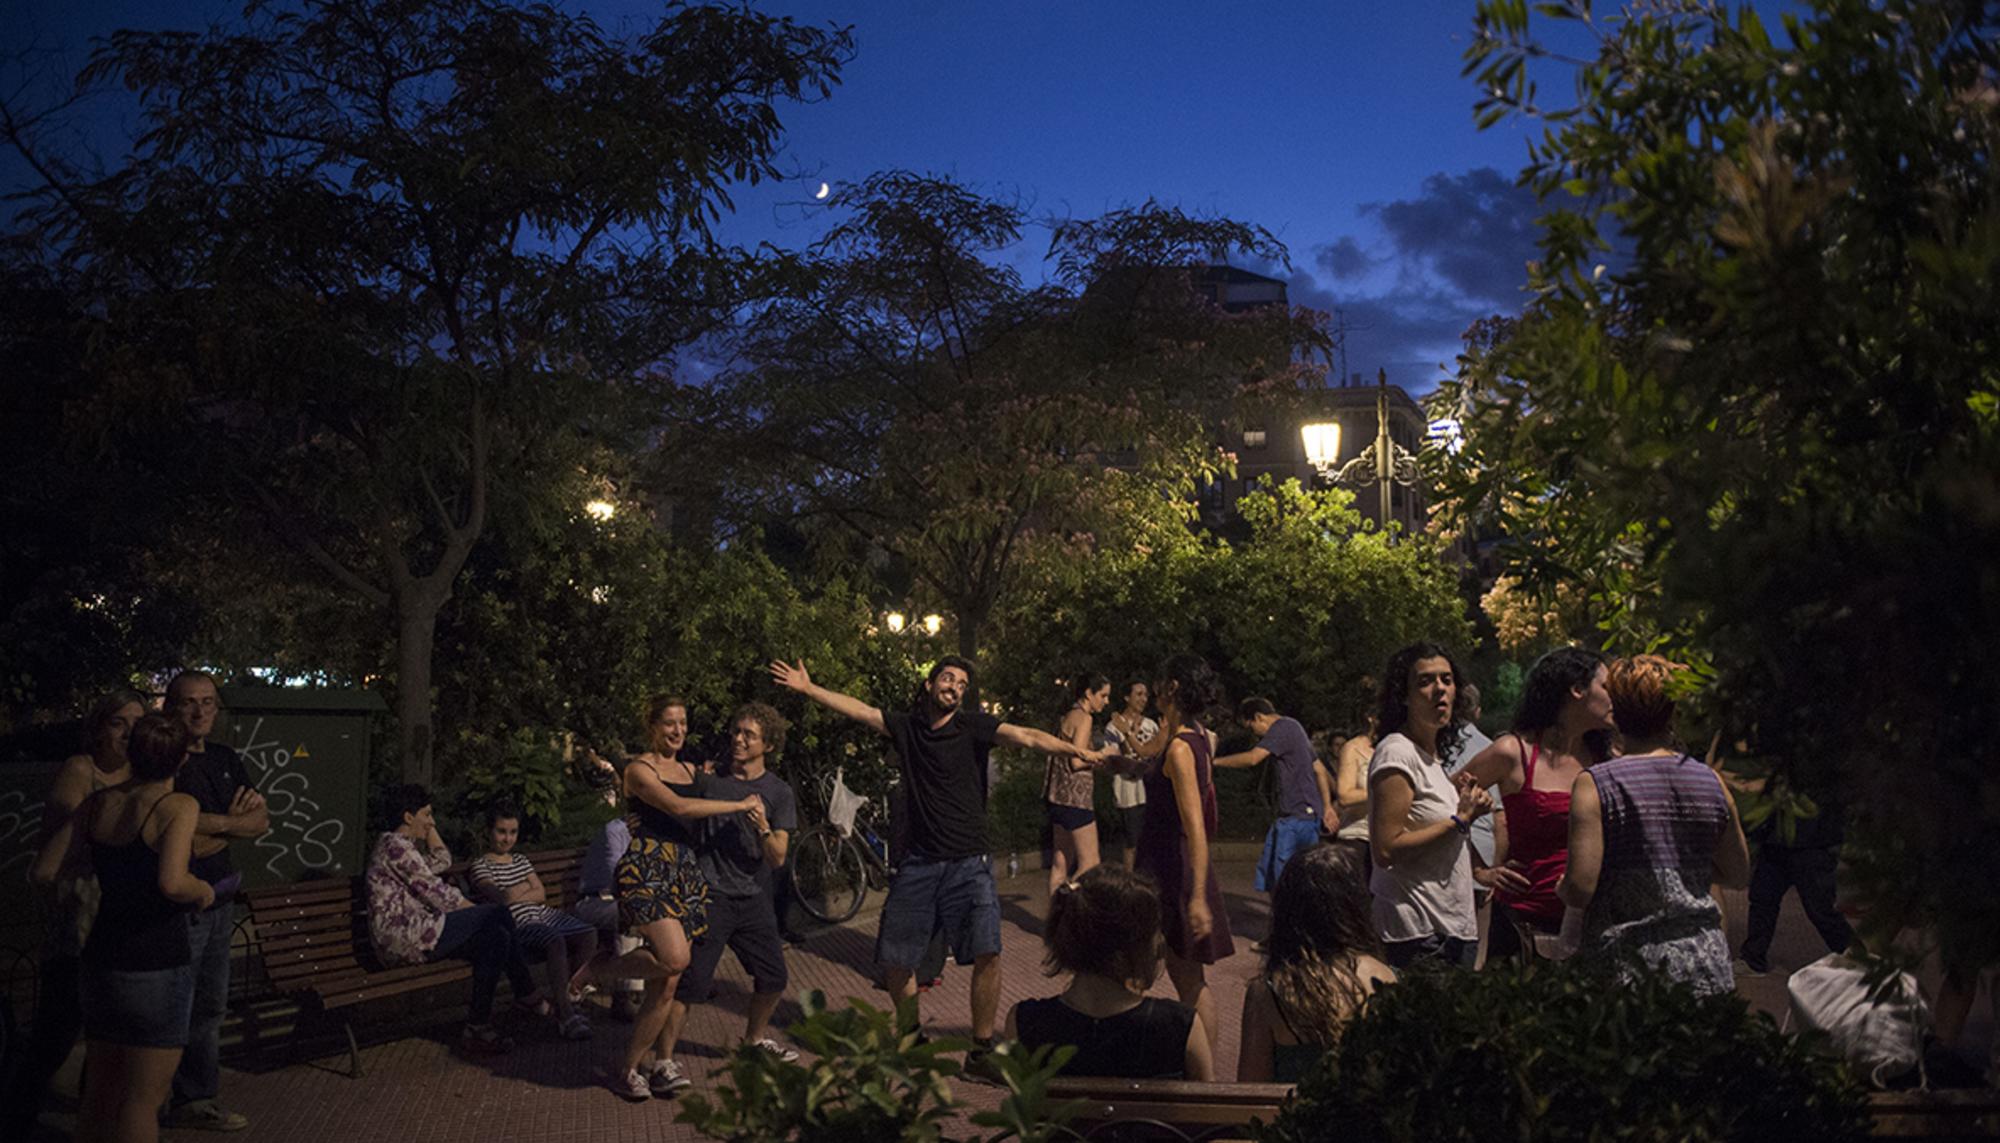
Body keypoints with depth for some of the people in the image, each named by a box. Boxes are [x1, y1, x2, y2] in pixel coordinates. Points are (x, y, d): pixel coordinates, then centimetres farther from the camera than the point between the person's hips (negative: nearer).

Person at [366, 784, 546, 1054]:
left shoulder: (399, 845, 21)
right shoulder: (396, 846, -12)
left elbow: (442, 861, 30)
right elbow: (432, 890, -13)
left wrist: (428, 828, 23)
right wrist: (473, 910, -3)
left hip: (415, 934, 11)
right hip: (403, 937, -11)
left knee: (496, 936, -1)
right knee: (499, 914, -17)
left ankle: (478, 1026, 0)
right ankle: (526, 994, -5)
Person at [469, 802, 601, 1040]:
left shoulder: (521, 860, 25)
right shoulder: (480, 865, 5)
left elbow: (541, 895, 13)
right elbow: (502, 898, -12)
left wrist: (515, 894, -2)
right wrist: (526, 888, 3)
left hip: (545, 915, 7)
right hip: (518, 924, -7)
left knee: (588, 933, -18)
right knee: (556, 941, -36)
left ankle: (567, 992, -9)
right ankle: (564, 1015, -37)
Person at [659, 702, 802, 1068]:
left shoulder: (780, 793, 2)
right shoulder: (709, 778, -2)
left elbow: (778, 858, -3)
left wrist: (763, 827, -21)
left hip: (753, 899, 3)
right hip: (710, 897, -3)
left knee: (774, 979, 12)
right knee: (690, 981, -8)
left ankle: (755, 1036, 38)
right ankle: (664, 1059, 3)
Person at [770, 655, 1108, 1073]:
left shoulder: (973, 725, -3)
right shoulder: (907, 725, 7)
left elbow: (1026, 737, -15)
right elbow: (858, 709, 8)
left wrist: (1075, 749, -28)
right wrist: (809, 688, 3)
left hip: (969, 862, -3)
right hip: (919, 863, 3)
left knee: (987, 954, -17)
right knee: (894, 963, 6)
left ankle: (980, 1050, 0)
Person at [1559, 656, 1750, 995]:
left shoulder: (1596, 785, -10)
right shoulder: (1710, 781, 3)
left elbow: (1579, 890, -15)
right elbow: (1739, 875, 15)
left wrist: (1561, 887, 7)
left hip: (1625, 962, -4)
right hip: (1705, 961, 4)